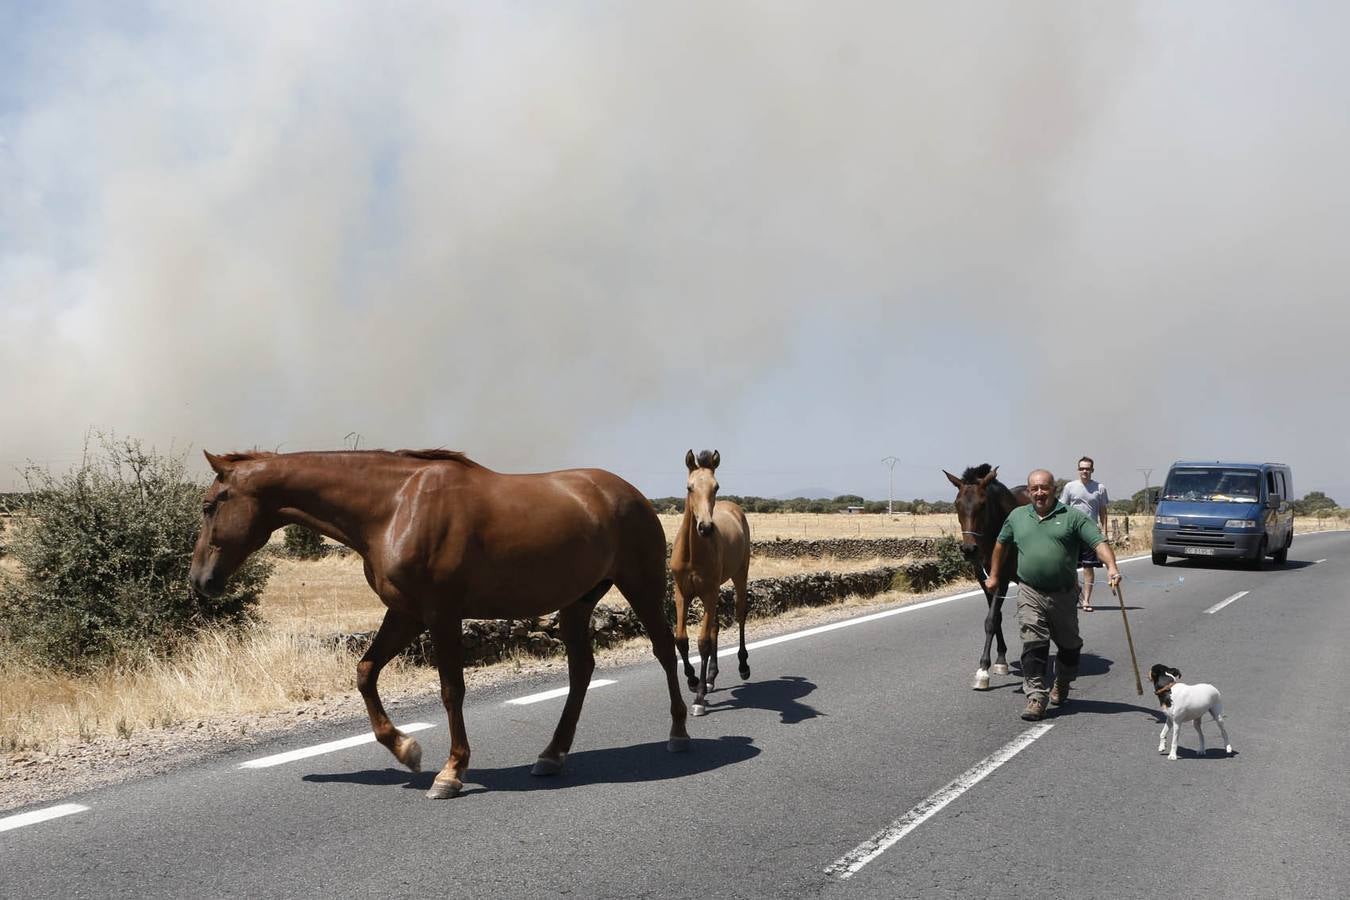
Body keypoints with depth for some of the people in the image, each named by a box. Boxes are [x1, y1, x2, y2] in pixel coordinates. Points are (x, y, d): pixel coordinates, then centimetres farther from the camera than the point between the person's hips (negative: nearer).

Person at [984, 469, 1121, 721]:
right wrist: (993, 575, 23)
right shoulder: (1017, 516, 9)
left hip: (1064, 594, 0)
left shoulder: (1072, 517, -2)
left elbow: (1099, 542, -12)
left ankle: (1062, 684, 40)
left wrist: (1111, 567, -29)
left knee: (1068, 644, 15)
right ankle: (1035, 697, -8)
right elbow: (1001, 544, 23)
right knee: (1033, 644, -10)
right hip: (1030, 594, 0)